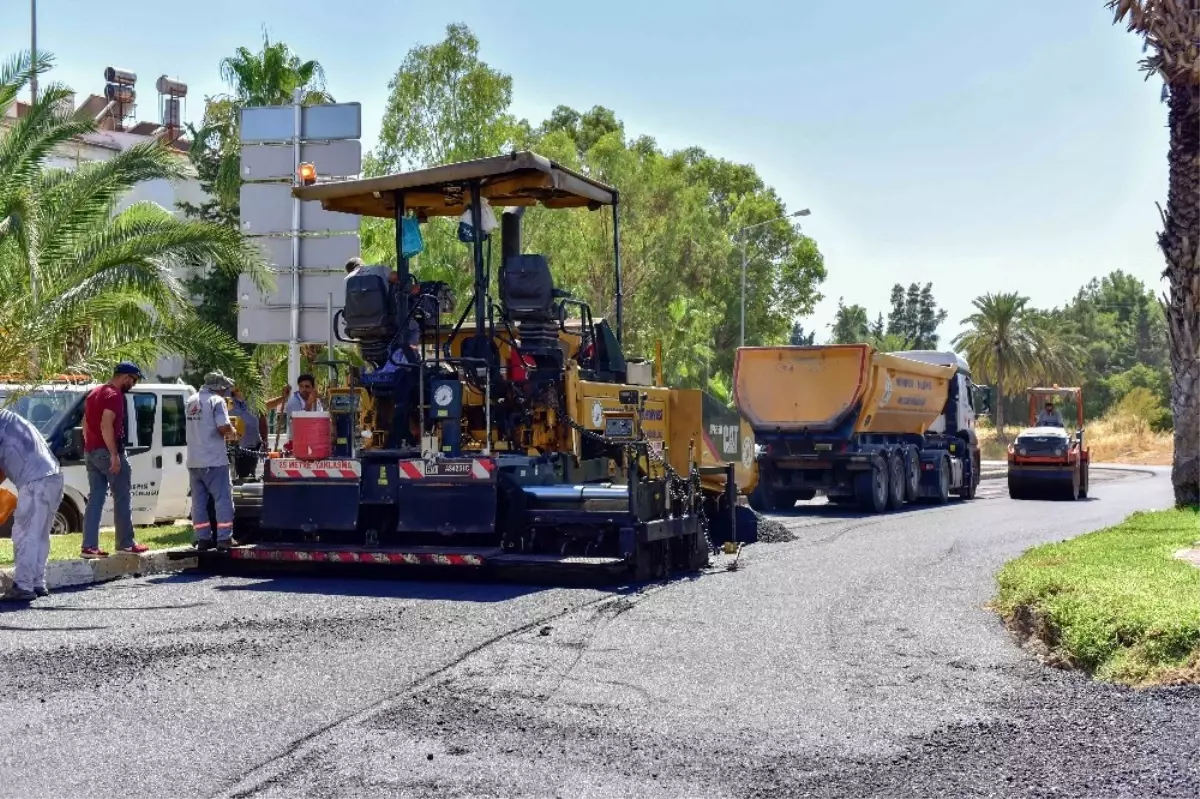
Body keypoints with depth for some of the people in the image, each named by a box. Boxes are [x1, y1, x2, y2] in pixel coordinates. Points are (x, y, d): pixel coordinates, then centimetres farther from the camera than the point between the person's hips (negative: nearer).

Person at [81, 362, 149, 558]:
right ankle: (126, 544, 4)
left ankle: (89, 546, 3)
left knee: (95, 499, 7)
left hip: (91, 452, 9)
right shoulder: (114, 395, -13)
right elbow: (106, 426, -23)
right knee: (123, 497, 1)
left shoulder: (95, 393, 18)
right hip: (107, 452, -9)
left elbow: (85, 423, 21)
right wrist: (114, 455, -23)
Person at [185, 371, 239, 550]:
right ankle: (224, 538, -6)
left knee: (198, 500, 9)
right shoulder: (216, 401, -10)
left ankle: (202, 539, 11)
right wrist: (232, 433, 2)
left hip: (193, 461, 7)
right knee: (223, 498, -2)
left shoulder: (191, 401, 14)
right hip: (214, 461, -7)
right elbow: (224, 428, -20)